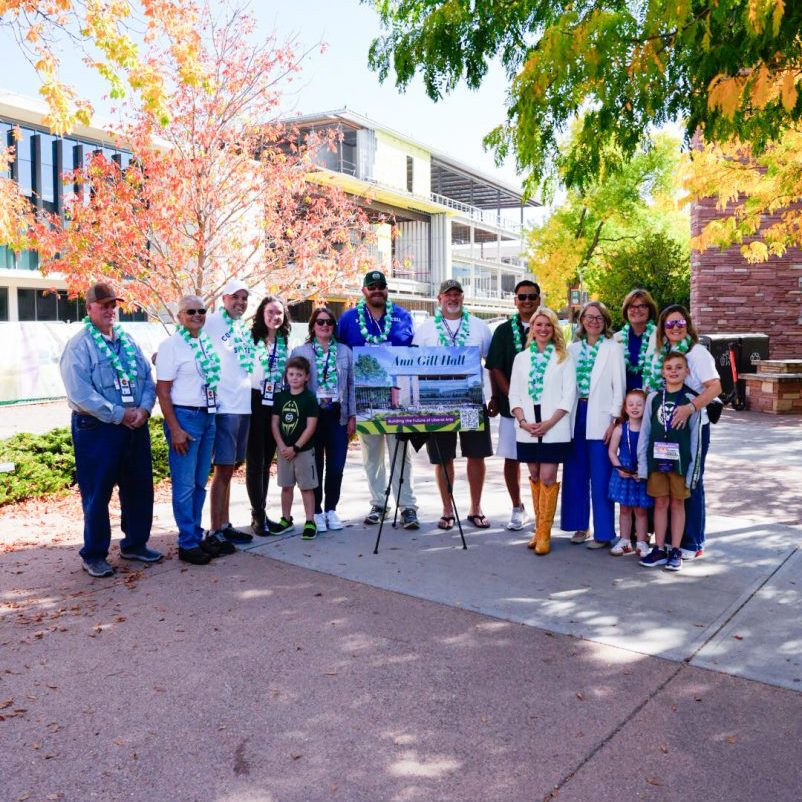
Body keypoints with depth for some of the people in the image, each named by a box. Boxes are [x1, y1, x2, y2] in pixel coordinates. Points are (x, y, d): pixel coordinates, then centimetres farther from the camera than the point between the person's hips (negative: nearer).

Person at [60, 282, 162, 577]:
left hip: (135, 427, 6)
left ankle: (135, 544, 30)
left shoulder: (129, 341, 11)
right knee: (97, 494, 3)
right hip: (96, 429, -6)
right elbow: (80, 393, -18)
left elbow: (148, 379, 8)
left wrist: (144, 409, -10)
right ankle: (93, 555, 17)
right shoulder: (79, 345, -9)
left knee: (140, 488, 13)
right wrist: (120, 415, -18)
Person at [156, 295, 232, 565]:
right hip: (184, 417, -7)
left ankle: (197, 536, 25)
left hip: (208, 416, 7)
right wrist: (175, 429, -16)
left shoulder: (207, 343, 10)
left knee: (200, 483, 14)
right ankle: (187, 544, 9)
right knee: (184, 485, 0)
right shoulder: (171, 345, -9)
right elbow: (162, 390, -12)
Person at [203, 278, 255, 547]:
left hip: (244, 406, 7)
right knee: (223, 469, -5)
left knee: (228, 469, 13)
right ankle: (216, 530, 3)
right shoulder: (211, 322, -5)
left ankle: (225, 525, 22)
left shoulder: (244, 329, 16)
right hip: (223, 406, -7)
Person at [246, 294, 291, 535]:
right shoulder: (250, 339, -5)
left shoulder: (285, 343, 10)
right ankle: (258, 515, 3)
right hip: (255, 403, -5)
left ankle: (260, 512, 21)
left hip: (276, 404, 5)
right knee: (255, 460, -2)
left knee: (267, 460, 11)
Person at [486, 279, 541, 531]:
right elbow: (495, 368, 2)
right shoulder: (504, 330, 6)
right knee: (512, 458, 5)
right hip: (511, 405, 1)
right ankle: (517, 508, 20)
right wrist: (512, 397, -8)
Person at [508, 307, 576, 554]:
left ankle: (544, 533, 2)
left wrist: (550, 422, -12)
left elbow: (569, 395, -2)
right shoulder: (521, 357, 12)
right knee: (534, 477, 9)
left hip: (553, 427, -3)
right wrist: (523, 421, -7)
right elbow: (514, 393, 8)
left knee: (547, 478, -6)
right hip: (527, 428, 3)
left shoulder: (564, 357, 4)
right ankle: (539, 528, 19)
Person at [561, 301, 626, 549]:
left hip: (600, 418, -4)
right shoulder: (573, 349, 12)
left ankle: (603, 533, 5)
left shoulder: (613, 349, 1)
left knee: (600, 478, -3)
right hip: (576, 414, 4)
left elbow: (618, 387, -2)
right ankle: (581, 525, 21)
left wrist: (615, 420, -8)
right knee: (575, 473, 8)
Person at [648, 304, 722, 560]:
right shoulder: (660, 353, 9)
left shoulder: (697, 352, -9)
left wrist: (689, 408, -29)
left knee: (691, 483, 3)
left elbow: (715, 387, -17)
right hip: (664, 427, 6)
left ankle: (693, 543, 14)